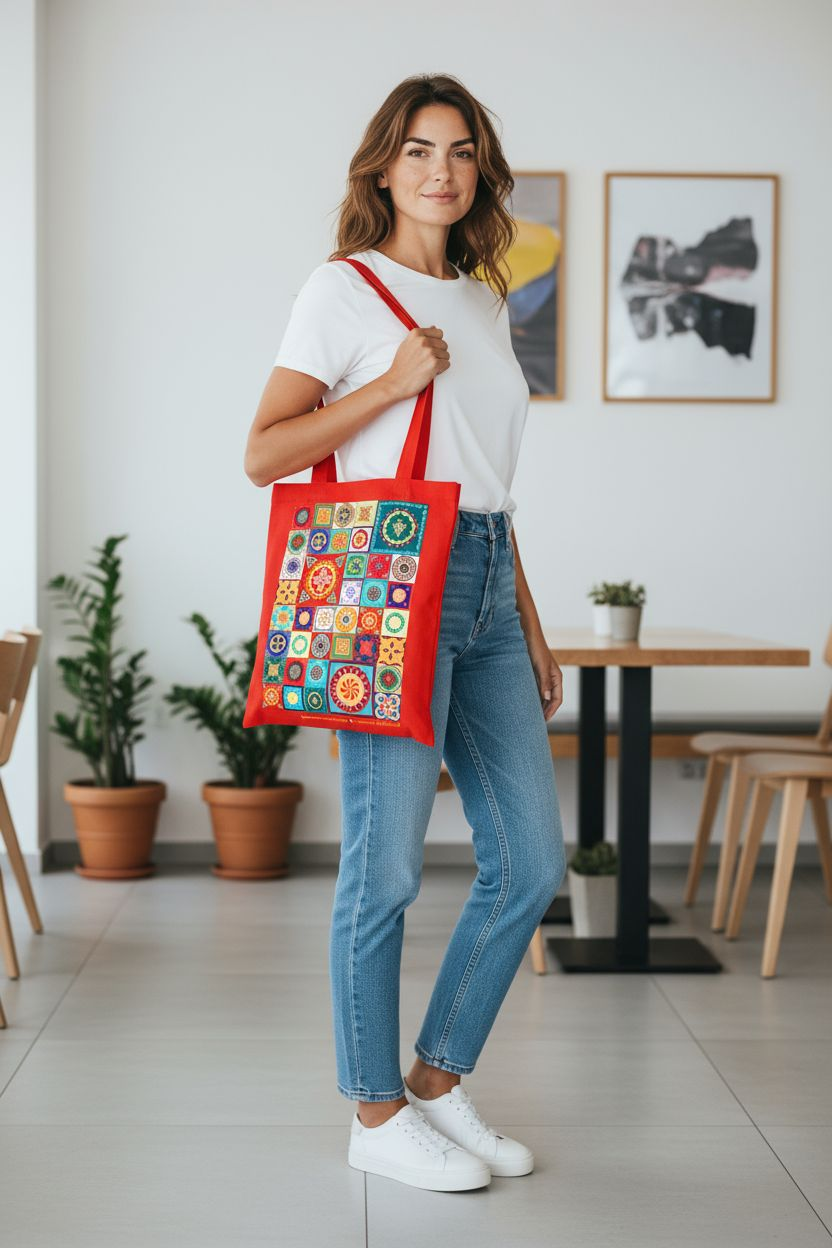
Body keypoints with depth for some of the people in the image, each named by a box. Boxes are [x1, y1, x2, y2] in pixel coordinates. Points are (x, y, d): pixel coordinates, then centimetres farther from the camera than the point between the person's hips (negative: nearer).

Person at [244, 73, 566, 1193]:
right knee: (388, 865, -4)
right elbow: (263, 453, -5)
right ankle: (376, 1115, 11)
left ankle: (438, 1083, 20)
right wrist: (393, 382, -12)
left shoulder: (484, 304, 19)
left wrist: (531, 627, 19)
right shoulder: (345, 289, 0)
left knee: (531, 860, 6)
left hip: (485, 589, 7)